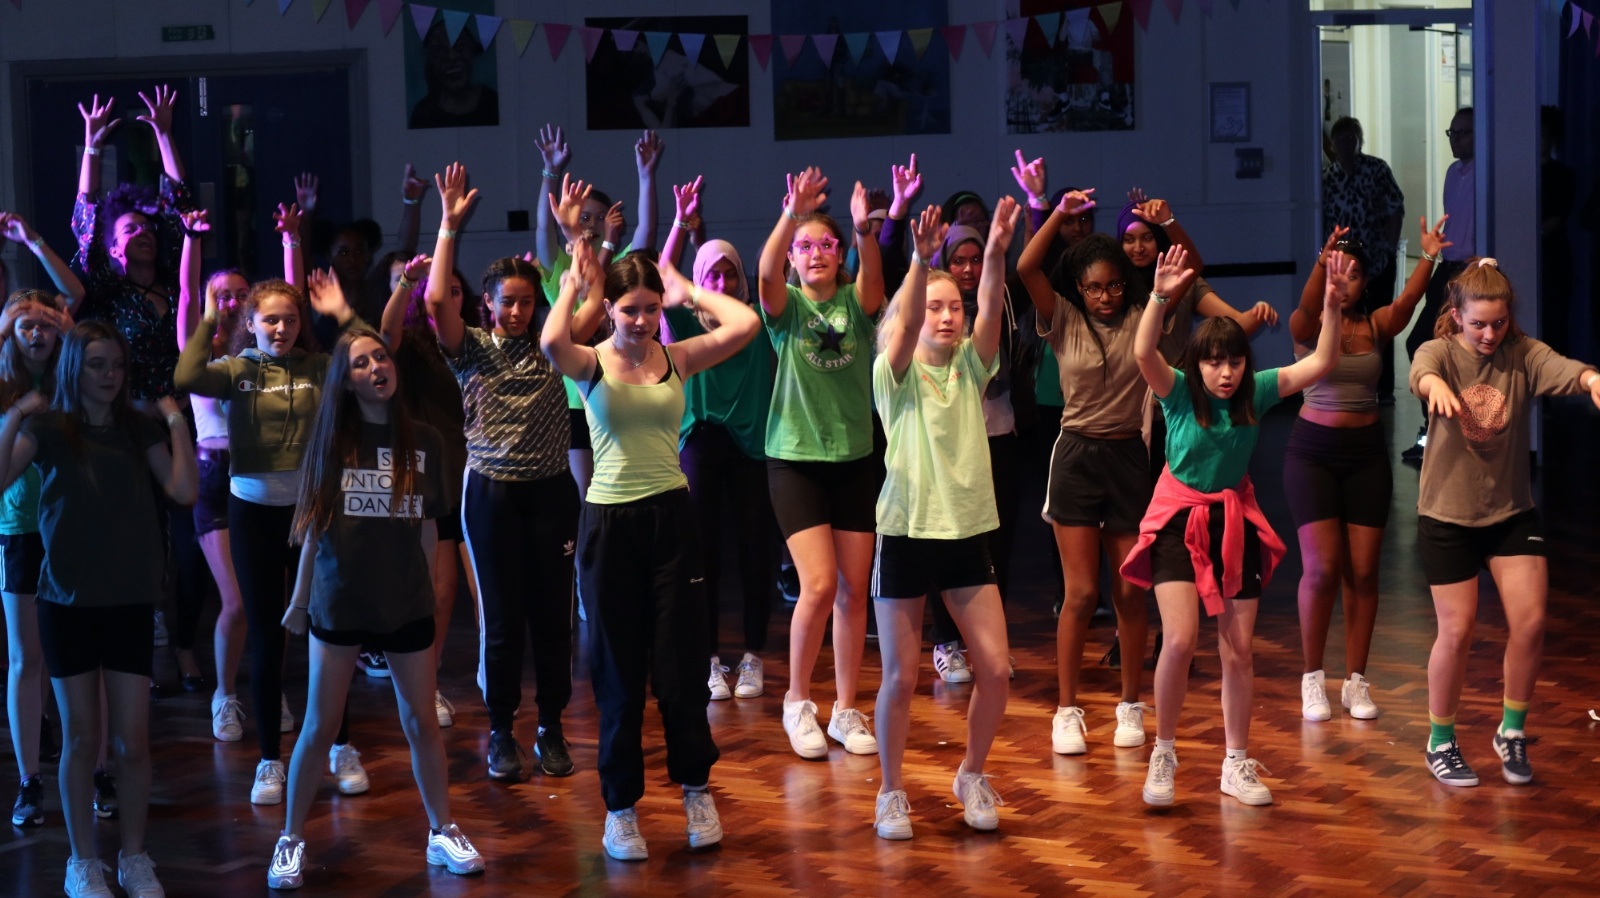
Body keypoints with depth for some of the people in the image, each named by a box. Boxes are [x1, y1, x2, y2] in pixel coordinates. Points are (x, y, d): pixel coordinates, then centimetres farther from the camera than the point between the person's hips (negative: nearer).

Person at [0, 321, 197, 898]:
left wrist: (177, 424, -12)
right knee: (81, 738, 6)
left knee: (132, 741, 1)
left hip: (131, 602, 1)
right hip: (67, 603, -1)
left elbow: (184, 491, -7)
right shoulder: (47, 429, -2)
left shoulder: (139, 430, 4)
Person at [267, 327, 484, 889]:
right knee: (319, 727, 2)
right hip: (339, 603, -1)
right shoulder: (332, 439, -1)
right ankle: (292, 839, 12)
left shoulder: (423, 441, 1)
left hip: (406, 604, 1)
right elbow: (313, 525, 3)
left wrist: (427, 593, 11)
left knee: (421, 723, 7)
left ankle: (441, 832, 19)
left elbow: (428, 527, 8)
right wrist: (300, 598, 5)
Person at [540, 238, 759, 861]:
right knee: (618, 671, 7)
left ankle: (696, 787, 22)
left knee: (680, 664, 4)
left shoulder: (678, 358, 3)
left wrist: (687, 292, 0)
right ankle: (621, 807, 17)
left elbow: (746, 324, -11)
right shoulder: (591, 364, -3)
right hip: (609, 523, -1)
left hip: (671, 516, 1)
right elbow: (551, 343, -26)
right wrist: (574, 286, -10)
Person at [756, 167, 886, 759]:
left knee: (854, 590, 4)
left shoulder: (855, 303, 2)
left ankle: (846, 710, 16)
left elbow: (874, 276, -21)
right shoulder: (787, 306, -2)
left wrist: (863, 229, -40)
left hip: (854, 459, 3)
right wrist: (793, 214, -39)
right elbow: (766, 272, -24)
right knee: (819, 585, -13)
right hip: (796, 459, -3)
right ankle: (797, 701, 7)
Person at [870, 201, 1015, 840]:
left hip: (968, 535, 3)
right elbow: (902, 323, -23)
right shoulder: (897, 374, -3)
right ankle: (892, 793, 16)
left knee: (996, 669, -2)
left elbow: (991, 311, -11)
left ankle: (972, 777, 19)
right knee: (900, 677, 0)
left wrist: (995, 255, -29)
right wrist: (921, 261, -39)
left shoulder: (970, 366, 6)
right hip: (907, 536, -3)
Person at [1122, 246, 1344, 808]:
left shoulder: (1256, 393, -5)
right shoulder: (1178, 392, -13)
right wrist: (1160, 298, -48)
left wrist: (1332, 305, -24)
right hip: (1179, 519, -3)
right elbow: (1143, 354, -32)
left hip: (1235, 522, 3)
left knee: (1239, 651, 6)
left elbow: (1321, 363, -10)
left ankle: (1237, 766, 19)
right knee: (1181, 639, -18)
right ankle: (1163, 755, 0)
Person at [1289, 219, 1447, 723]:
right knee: (1322, 567, -9)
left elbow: (1407, 301, -16)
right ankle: (1312, 678, 6)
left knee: (1363, 572, 1)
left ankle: (1356, 681, 11)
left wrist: (1429, 258, -32)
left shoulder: (1377, 326, 3)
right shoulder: (1308, 327, -4)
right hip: (1313, 450, -3)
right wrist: (1322, 264, -45)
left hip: (1366, 454, 3)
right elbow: (1307, 307, -27)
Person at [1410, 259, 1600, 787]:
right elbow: (1421, 372, -36)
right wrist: (1434, 384, -61)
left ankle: (1512, 732, 18)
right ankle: (1440, 742, 19)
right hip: (1447, 514, -2)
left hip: (1512, 512, 2)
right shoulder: (1440, 352, -11)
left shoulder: (1523, 355, -6)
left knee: (1530, 621, -4)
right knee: (1458, 631, 0)